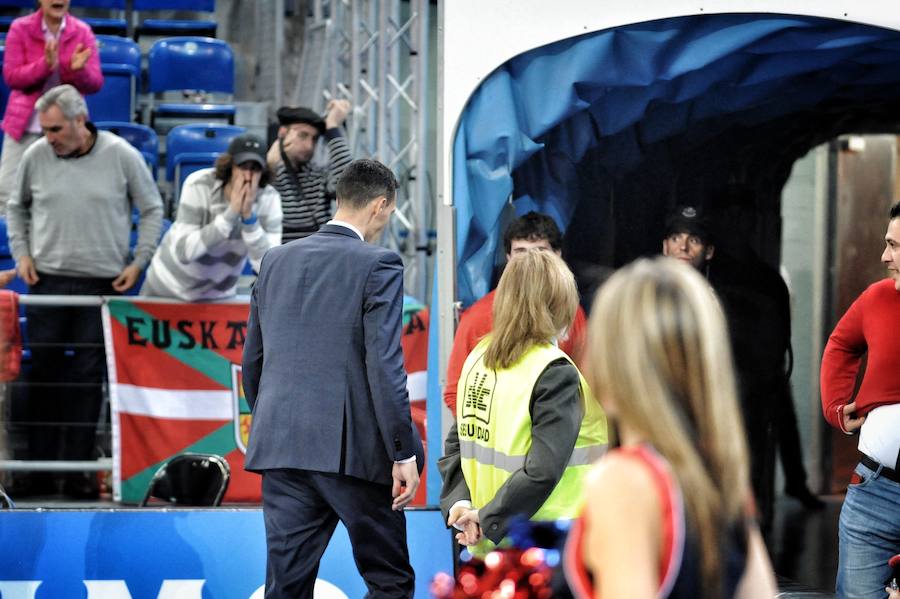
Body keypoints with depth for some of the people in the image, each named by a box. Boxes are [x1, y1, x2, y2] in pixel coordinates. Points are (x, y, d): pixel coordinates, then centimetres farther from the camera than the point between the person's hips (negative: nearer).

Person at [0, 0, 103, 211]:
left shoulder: (82, 32, -2)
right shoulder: (20, 28, -4)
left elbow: (95, 83, -5)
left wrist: (78, 70, -27)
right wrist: (45, 65, -26)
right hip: (25, 123, -1)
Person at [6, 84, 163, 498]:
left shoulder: (121, 156, -4)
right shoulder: (35, 157, 0)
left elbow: (152, 210, 6)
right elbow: (17, 207, 17)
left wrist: (138, 263, 0)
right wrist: (21, 253, 5)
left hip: (102, 285, -1)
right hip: (47, 281, 2)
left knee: (88, 377, 0)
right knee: (43, 374, 4)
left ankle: (78, 469, 6)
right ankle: (39, 466, 12)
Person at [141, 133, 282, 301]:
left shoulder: (268, 199, -19)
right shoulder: (199, 186, -24)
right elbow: (184, 251, -31)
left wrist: (249, 216, -36)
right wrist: (231, 213, -36)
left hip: (218, 296, 1)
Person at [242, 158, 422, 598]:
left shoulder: (277, 260, 12)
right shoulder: (378, 265, -6)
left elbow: (252, 360, 17)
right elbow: (384, 364, -14)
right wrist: (404, 453, -11)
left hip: (282, 448, 5)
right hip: (353, 450, -5)